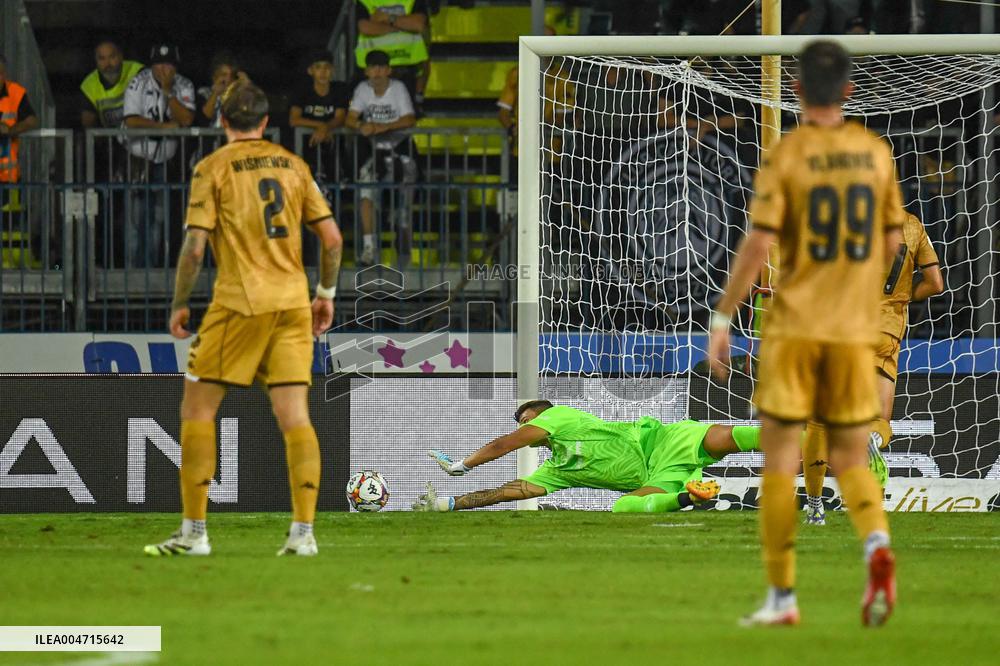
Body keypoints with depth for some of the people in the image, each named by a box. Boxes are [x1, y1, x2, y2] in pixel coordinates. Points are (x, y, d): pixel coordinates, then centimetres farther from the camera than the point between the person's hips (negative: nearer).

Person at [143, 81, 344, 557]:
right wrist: (326, 293, 19)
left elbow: (195, 246, -7)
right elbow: (332, 237, 8)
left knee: (197, 411, 5)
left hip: (239, 303, -4)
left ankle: (194, 532, 2)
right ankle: (303, 532, -6)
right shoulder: (293, 165, 10)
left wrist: (179, 304, 3)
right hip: (292, 301, 4)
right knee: (294, 417, 2)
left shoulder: (212, 169, -1)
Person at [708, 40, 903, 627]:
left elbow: (759, 246, -13)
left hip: (794, 327, -3)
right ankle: (878, 543, -21)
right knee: (852, 457, 9)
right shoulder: (876, 152, 3)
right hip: (856, 327, 3)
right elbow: (892, 242, 10)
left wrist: (722, 319, -5)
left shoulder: (786, 156, -8)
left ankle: (782, 596, 7)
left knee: (781, 454, 6)